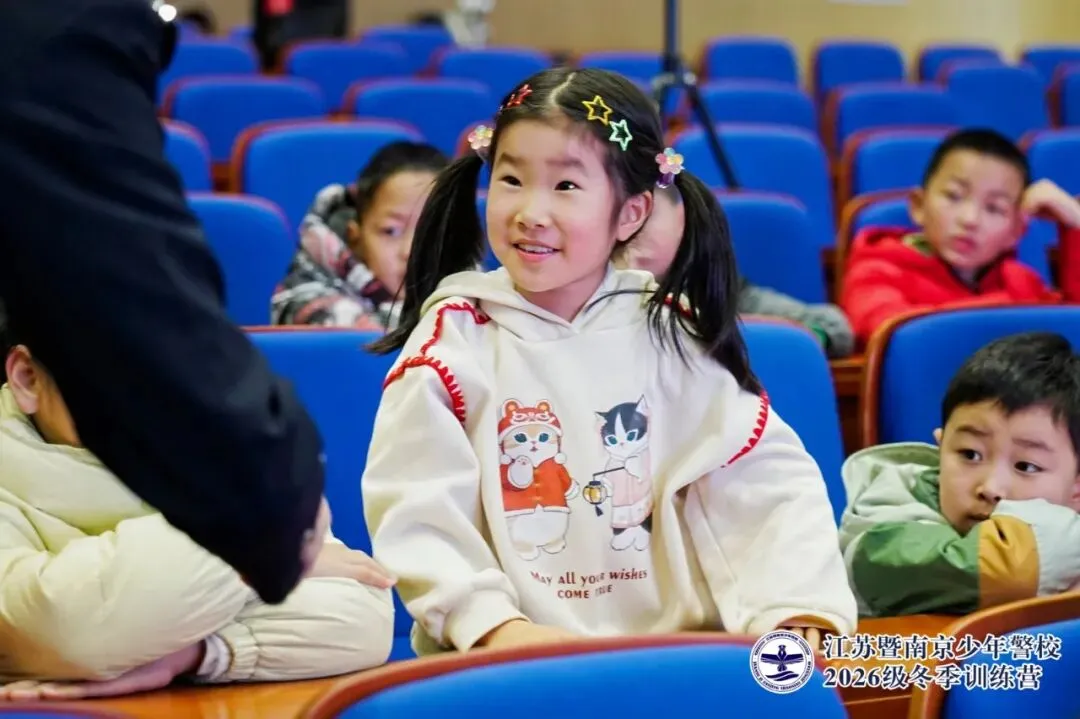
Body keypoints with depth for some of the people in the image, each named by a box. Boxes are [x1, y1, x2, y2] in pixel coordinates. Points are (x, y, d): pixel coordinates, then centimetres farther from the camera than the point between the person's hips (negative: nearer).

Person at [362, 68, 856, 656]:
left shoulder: (672, 333, 5)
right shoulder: (455, 338, -1)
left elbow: (769, 481, 2)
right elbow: (414, 515, -8)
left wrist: (795, 609, -14)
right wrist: (493, 624, -21)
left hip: (674, 647, 1)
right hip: (498, 662, -1)